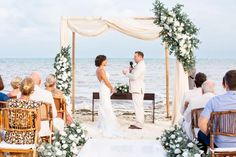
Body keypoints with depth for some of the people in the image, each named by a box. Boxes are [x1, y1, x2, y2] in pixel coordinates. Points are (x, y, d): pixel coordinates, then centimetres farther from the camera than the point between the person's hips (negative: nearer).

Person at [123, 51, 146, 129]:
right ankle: (139, 123, 19)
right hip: (136, 89, 11)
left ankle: (139, 124, -7)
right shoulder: (139, 65, 18)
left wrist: (126, 73, -8)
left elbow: (134, 77, -23)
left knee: (138, 106, -9)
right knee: (139, 106, 13)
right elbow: (134, 76, 20)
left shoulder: (140, 65, -15)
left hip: (138, 90, -11)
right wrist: (129, 71, 4)